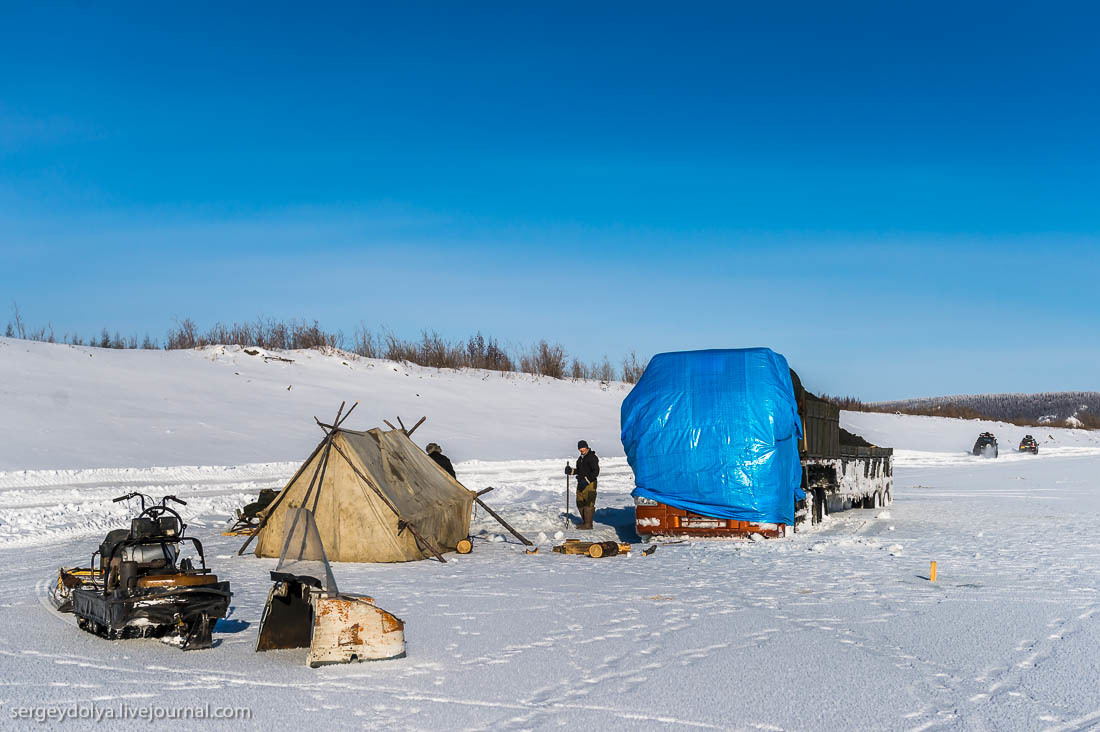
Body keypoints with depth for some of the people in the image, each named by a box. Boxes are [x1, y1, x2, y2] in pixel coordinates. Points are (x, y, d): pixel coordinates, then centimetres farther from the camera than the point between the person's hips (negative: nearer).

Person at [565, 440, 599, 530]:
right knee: (580, 503, 10)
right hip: (581, 483, 9)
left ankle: (588, 524, -5)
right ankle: (584, 522, 19)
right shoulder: (581, 458, 18)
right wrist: (571, 470, 6)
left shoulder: (592, 457, -10)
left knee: (588, 503, -9)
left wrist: (586, 480, -21)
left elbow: (596, 471, -16)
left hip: (589, 484, -9)